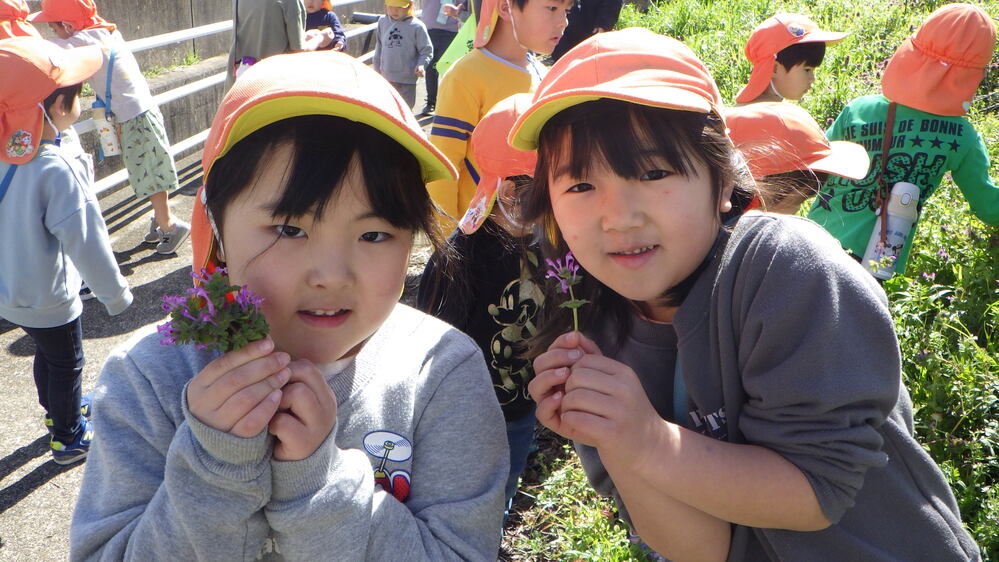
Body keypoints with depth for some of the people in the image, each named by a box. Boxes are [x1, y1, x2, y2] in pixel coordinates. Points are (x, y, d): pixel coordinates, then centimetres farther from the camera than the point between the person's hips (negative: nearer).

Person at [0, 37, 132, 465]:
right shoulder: (56, 171, -30)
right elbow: (84, 238, -26)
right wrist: (114, 292, -15)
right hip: (48, 300, -7)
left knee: (46, 354, 28)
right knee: (66, 365, 14)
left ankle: (56, 411, 51)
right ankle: (68, 439, 32)